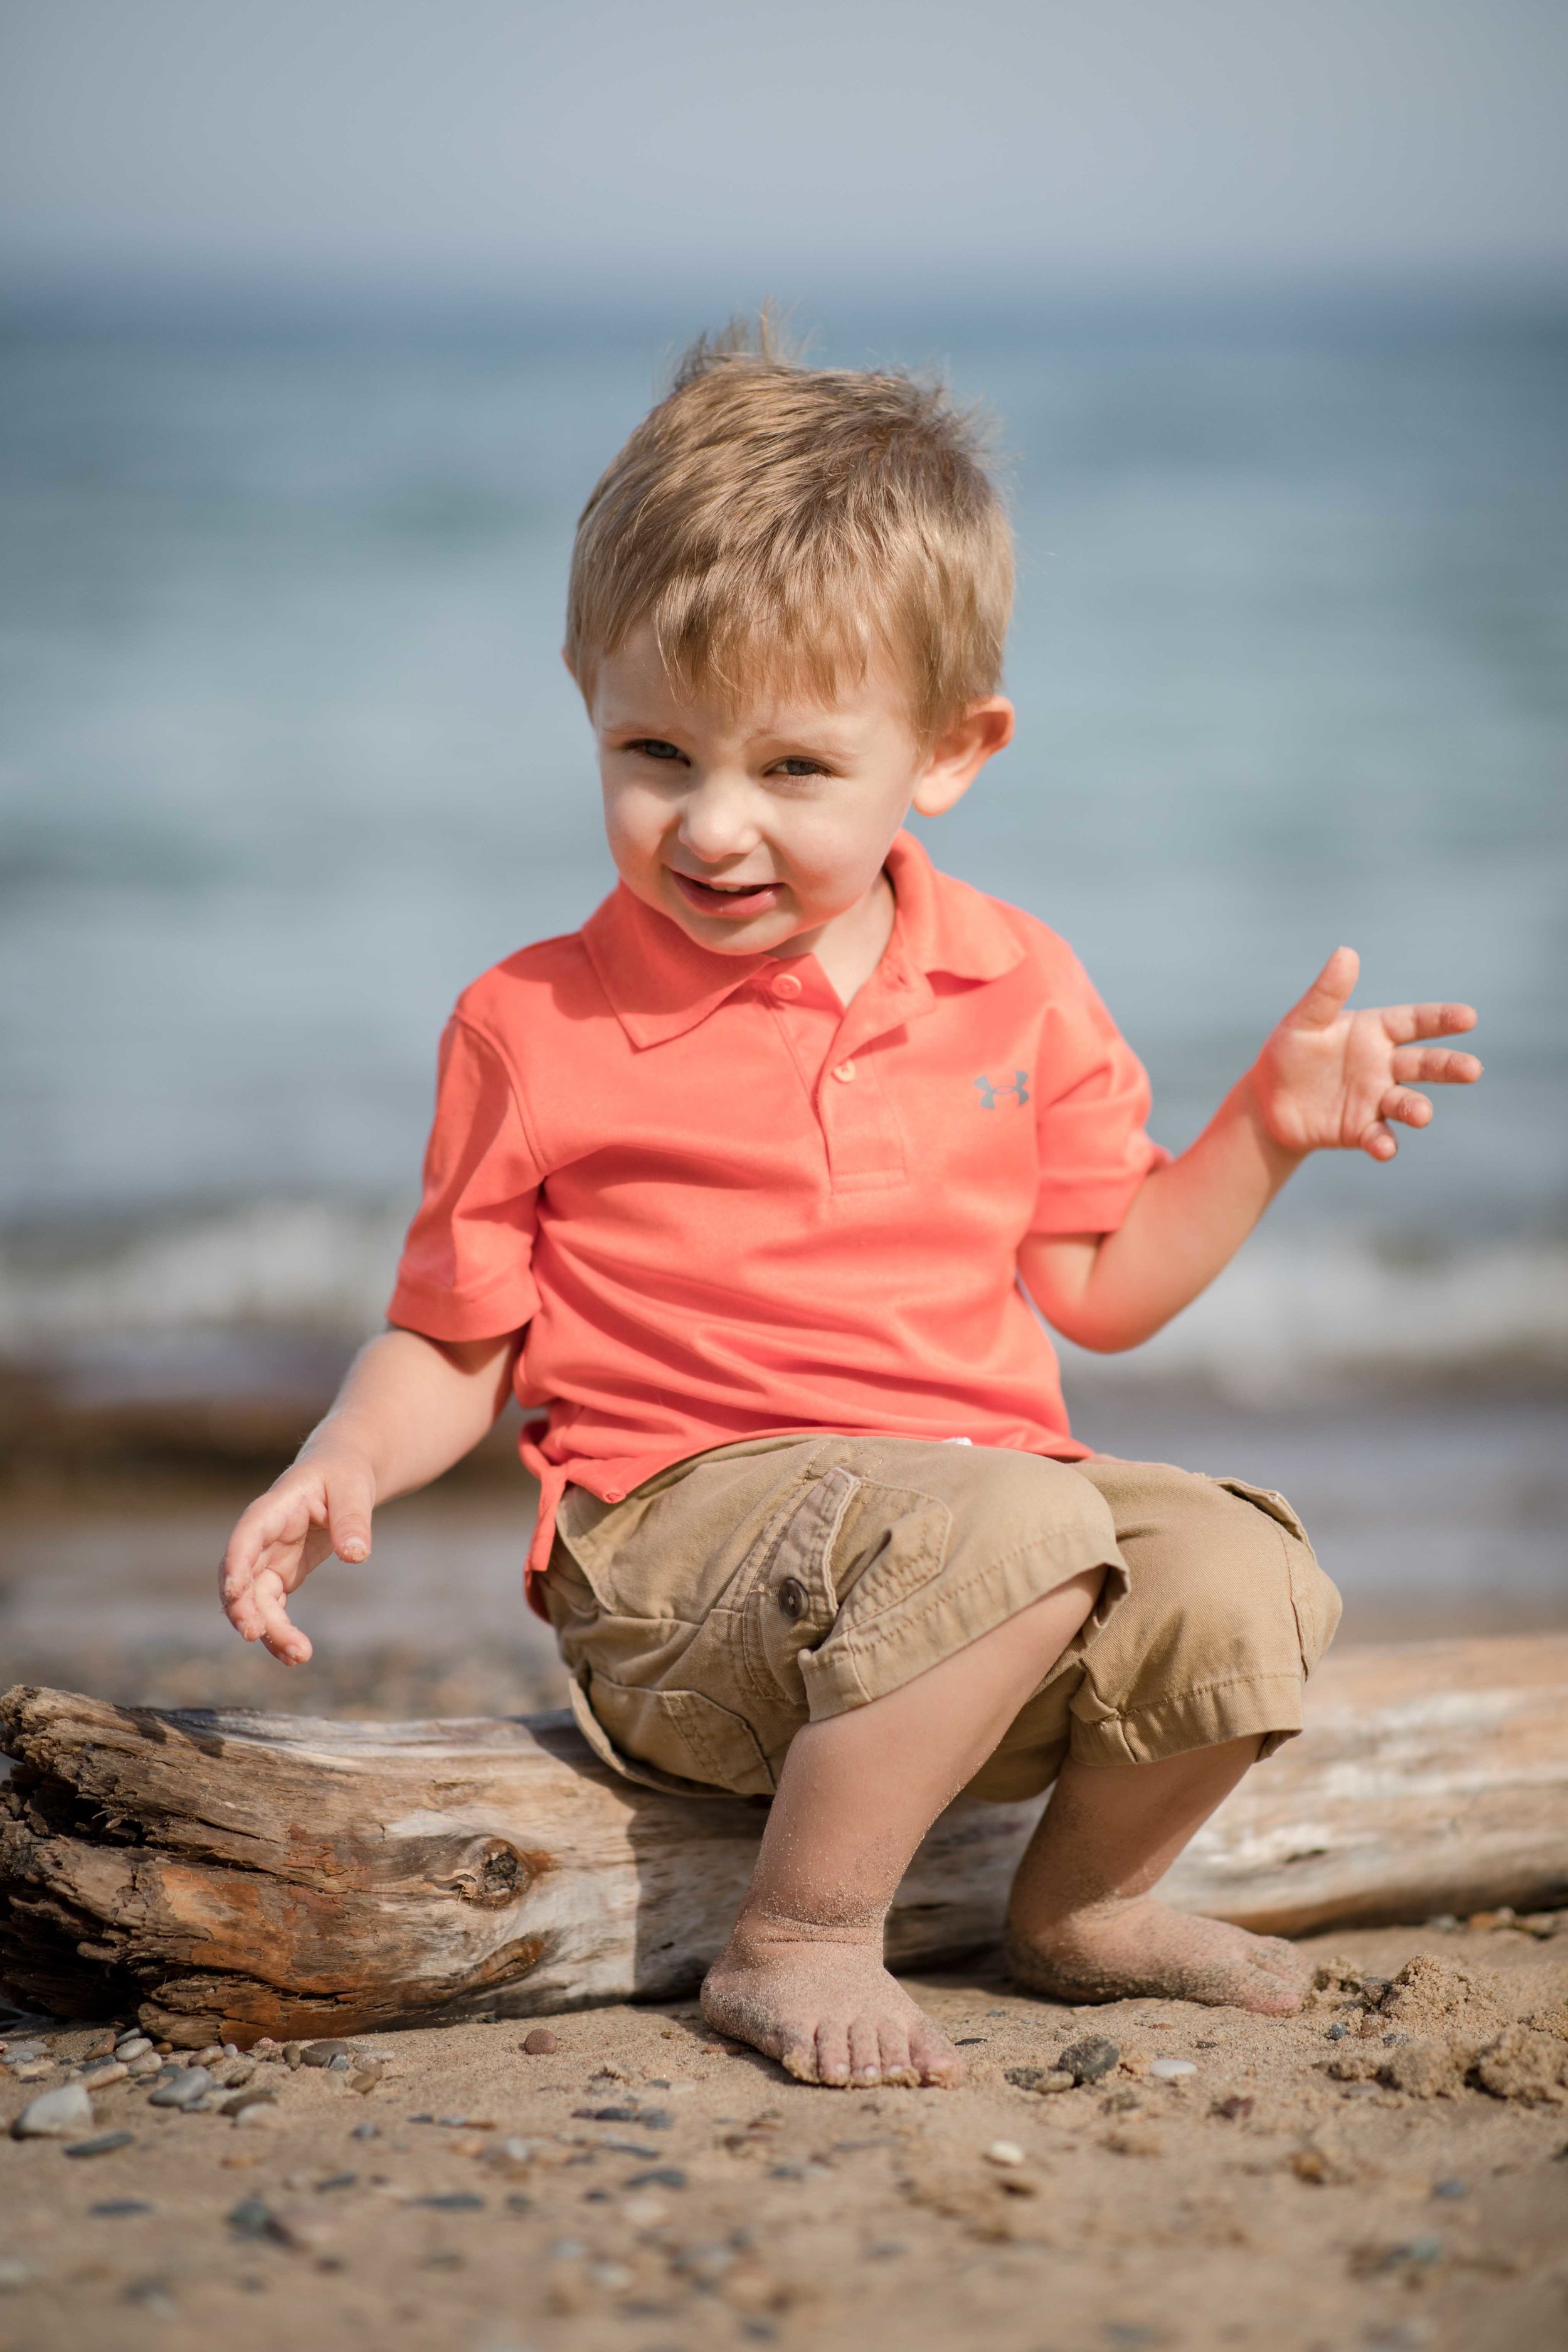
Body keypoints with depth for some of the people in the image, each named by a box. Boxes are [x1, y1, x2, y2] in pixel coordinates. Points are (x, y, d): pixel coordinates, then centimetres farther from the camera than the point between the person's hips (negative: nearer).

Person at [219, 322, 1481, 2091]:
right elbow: (454, 1342, 5)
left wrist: (1265, 1131, 6)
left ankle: (1085, 1902, 11)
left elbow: (1094, 1283, 18)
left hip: (983, 1487, 5)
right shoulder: (534, 1029, -1)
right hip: (680, 1551, -5)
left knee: (1243, 1587, -19)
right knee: (1018, 1527, -33)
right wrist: (341, 1465, -15)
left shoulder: (1018, 989, 10)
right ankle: (800, 1944, -17)